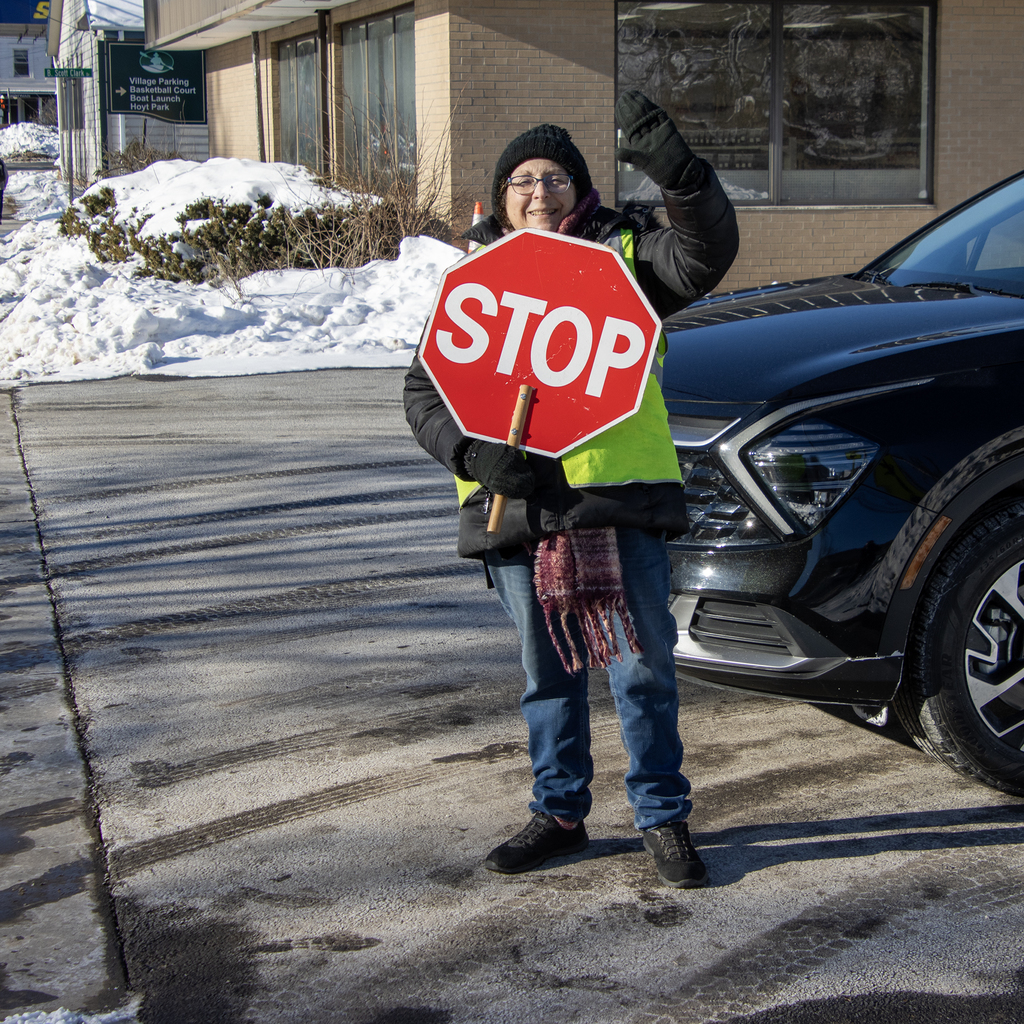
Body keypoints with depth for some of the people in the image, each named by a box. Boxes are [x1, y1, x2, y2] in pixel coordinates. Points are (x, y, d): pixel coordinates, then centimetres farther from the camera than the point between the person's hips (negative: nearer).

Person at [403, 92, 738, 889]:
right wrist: (474, 452, -10)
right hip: (516, 508, 2)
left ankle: (663, 817, 18)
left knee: (644, 668, 3)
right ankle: (559, 813, 28)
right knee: (549, 673, 14)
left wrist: (678, 174, -30)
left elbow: (704, 256, -13)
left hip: (620, 500, -2)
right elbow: (425, 391, 9)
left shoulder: (623, 255, 5)